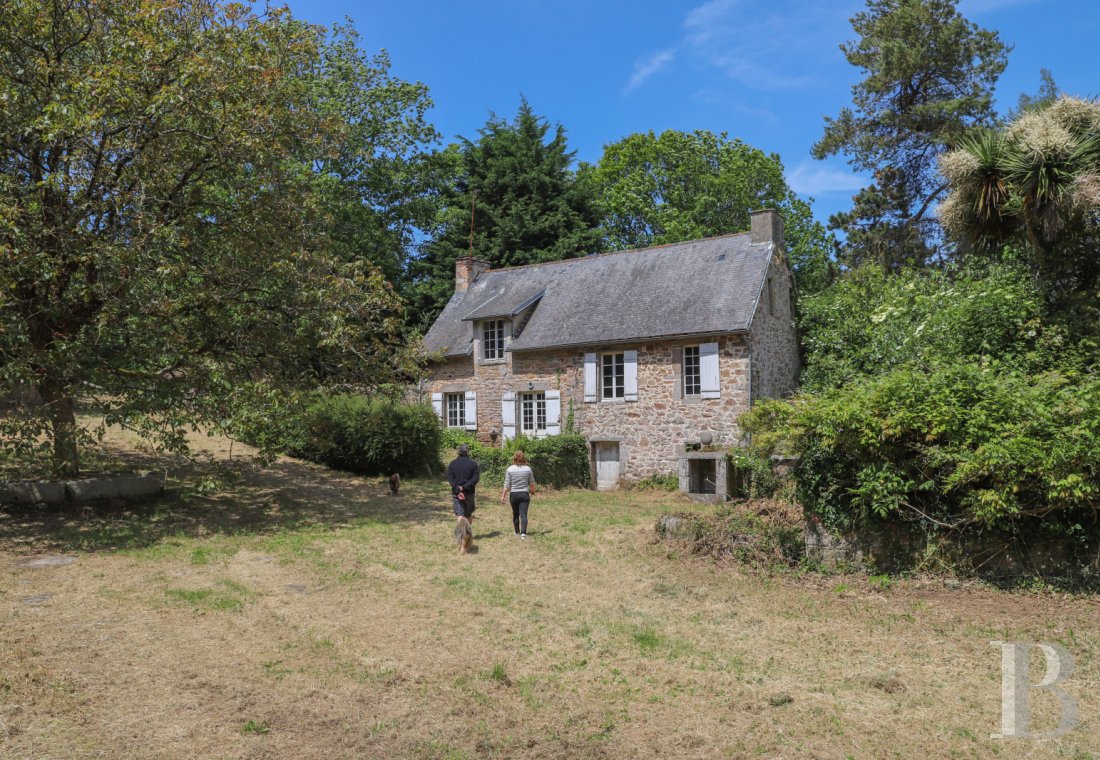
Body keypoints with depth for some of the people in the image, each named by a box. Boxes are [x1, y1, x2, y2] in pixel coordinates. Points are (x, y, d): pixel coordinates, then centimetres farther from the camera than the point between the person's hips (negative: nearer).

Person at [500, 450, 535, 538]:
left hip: (514, 494, 1)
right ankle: (523, 532, -18)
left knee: (515, 514, 17)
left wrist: (503, 496, 0)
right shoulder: (528, 469, -3)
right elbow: (532, 483, 6)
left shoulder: (509, 469, -5)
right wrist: (532, 491, 26)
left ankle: (517, 532, 29)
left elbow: (507, 485, -6)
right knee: (523, 514, -4)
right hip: (524, 494, -1)